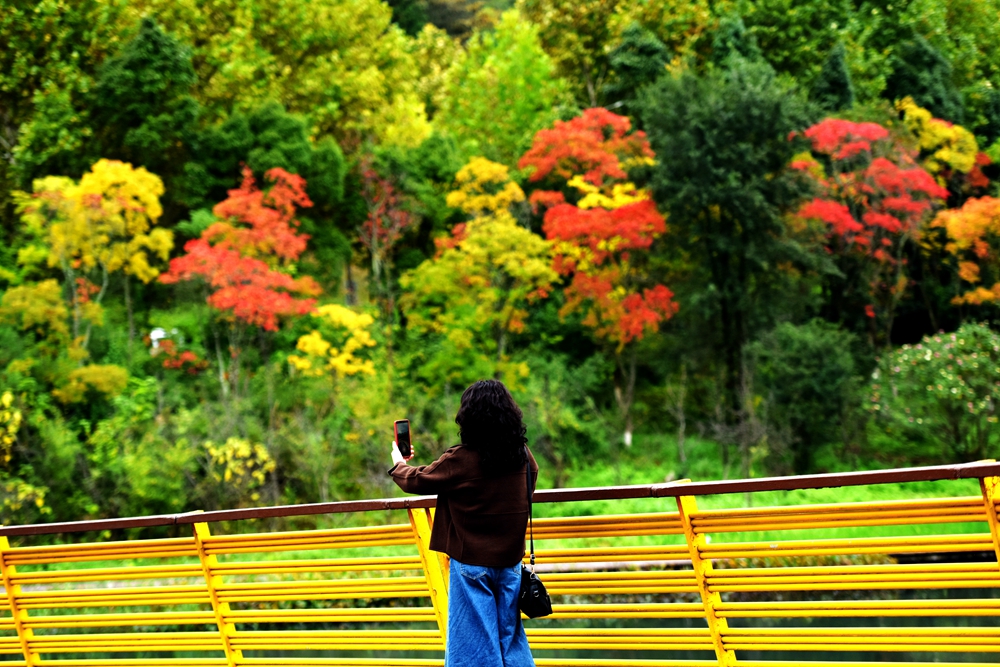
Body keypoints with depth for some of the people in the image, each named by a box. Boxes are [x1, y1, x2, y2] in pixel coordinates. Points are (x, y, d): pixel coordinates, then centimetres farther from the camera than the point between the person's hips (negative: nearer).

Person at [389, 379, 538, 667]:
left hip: (472, 563, -4)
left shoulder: (459, 462, -16)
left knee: (474, 643, 2)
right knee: (509, 634, 13)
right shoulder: (524, 457, -3)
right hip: (510, 563, 4)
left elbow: (416, 480, -2)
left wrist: (399, 464, 21)